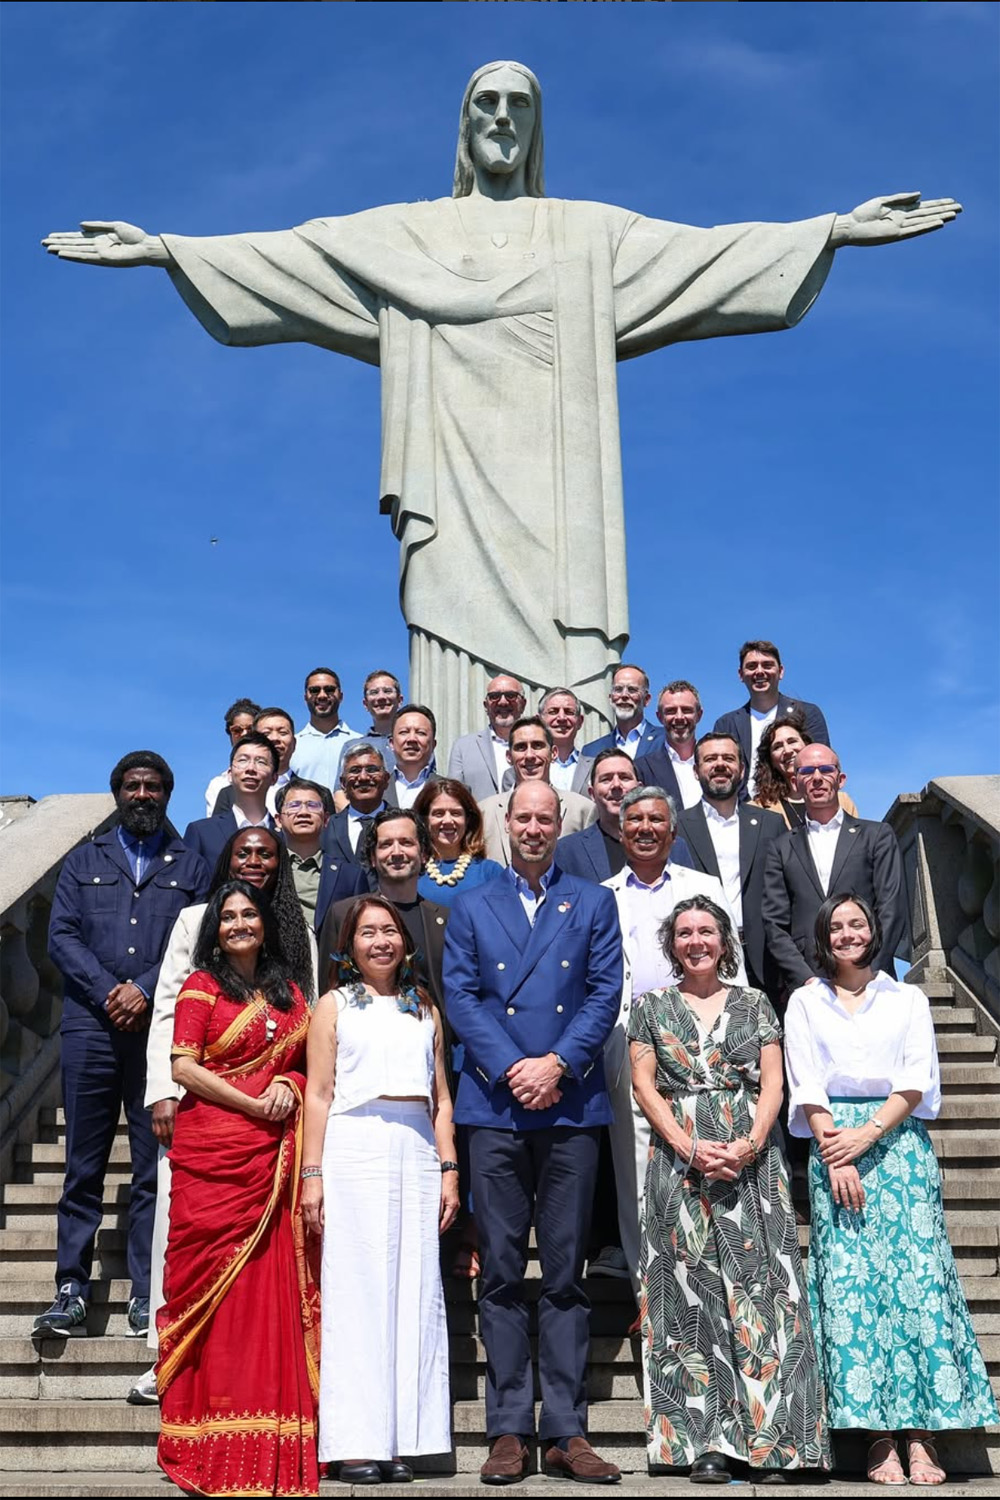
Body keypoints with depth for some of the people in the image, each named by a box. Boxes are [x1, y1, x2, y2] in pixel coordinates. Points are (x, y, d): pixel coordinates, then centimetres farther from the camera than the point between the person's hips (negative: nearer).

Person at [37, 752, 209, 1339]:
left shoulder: (192, 866, 14)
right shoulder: (85, 861, 17)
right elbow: (61, 936, 6)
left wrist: (145, 989, -10)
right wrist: (107, 991, -8)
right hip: (91, 1027, 1)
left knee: (156, 1167, 1)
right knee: (84, 1165, 2)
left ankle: (148, 1295, 6)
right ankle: (72, 1292, 7)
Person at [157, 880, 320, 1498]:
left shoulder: (289, 993, 17)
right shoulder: (201, 986, 4)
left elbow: (310, 1063, 20)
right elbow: (183, 1066, -5)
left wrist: (289, 1085, -3)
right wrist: (254, 1104, -11)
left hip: (274, 1156, 4)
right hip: (212, 1152, -4)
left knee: (272, 1283, 1)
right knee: (214, 1281, -5)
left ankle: (271, 1445, 8)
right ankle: (211, 1446, 5)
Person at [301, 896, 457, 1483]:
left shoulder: (425, 1008, 18)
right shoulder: (335, 1005, 10)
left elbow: (442, 1098, 16)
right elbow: (319, 1094, 3)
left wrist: (449, 1170, 6)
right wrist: (313, 1173, -6)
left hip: (417, 1152, 3)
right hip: (354, 1149, -3)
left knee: (415, 1287, 1)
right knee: (358, 1286, -3)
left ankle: (400, 1441, 7)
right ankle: (357, 1444, 2)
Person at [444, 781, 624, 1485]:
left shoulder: (594, 903, 12)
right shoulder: (471, 906, 13)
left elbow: (606, 993, 3)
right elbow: (460, 996, 3)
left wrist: (558, 1063, -10)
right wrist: (509, 1068, -9)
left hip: (571, 1105, 0)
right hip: (495, 1107, 0)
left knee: (566, 1273, 3)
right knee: (501, 1273, 3)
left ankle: (566, 1432, 10)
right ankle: (509, 1431, 10)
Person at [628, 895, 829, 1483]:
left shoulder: (754, 1003, 11)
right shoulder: (652, 1006, 9)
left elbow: (773, 1084, 4)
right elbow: (645, 1085, 2)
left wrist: (749, 1145, -12)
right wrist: (689, 1148, -10)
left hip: (751, 1159, 0)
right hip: (679, 1160, 0)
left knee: (756, 1283, -4)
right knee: (692, 1290, -1)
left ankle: (765, 1427, 0)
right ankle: (708, 1441, 3)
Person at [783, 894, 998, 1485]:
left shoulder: (908, 999, 13)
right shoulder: (805, 1003, 13)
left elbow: (916, 1083, 2)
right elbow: (806, 1086, 4)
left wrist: (867, 1134, -11)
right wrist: (835, 1156, -9)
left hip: (899, 1145, 0)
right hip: (835, 1148, 0)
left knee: (916, 1275, -9)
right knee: (849, 1283, -8)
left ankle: (922, 1435, -6)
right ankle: (880, 1438, -5)